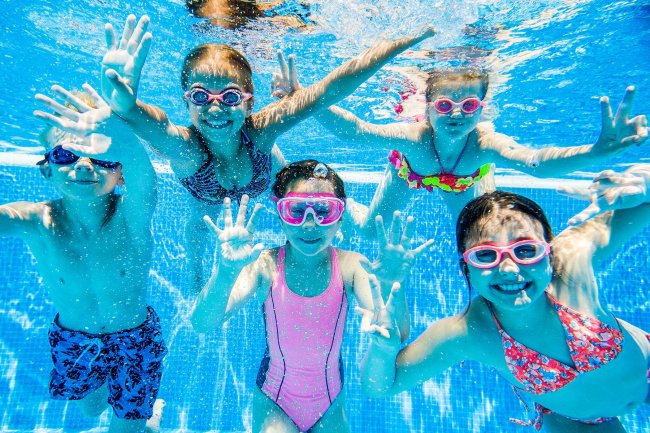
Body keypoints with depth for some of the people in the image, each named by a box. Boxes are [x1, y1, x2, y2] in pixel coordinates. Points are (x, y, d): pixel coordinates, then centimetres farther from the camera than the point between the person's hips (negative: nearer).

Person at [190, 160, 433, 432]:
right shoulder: (266, 266, -22)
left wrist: (391, 284, -47)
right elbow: (202, 324, -31)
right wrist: (226, 271, -50)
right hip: (274, 403, -1)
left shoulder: (350, 266, -19)